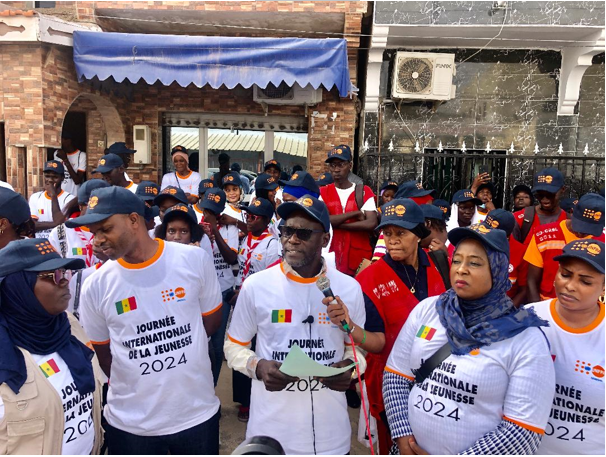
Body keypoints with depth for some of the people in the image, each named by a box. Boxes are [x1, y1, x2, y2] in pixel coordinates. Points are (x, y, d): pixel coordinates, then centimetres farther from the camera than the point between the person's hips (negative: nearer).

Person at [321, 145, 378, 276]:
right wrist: (355, 213, -13)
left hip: (360, 258, 0)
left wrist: (335, 223, -12)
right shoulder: (322, 192, 4)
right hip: (331, 257, 1)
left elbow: (371, 224, -12)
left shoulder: (364, 192, 2)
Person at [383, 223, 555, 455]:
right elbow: (396, 375, -3)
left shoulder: (527, 339, -15)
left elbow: (523, 431, -18)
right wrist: (403, 437, -13)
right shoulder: (426, 309, -6)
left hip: (467, 452, -2)